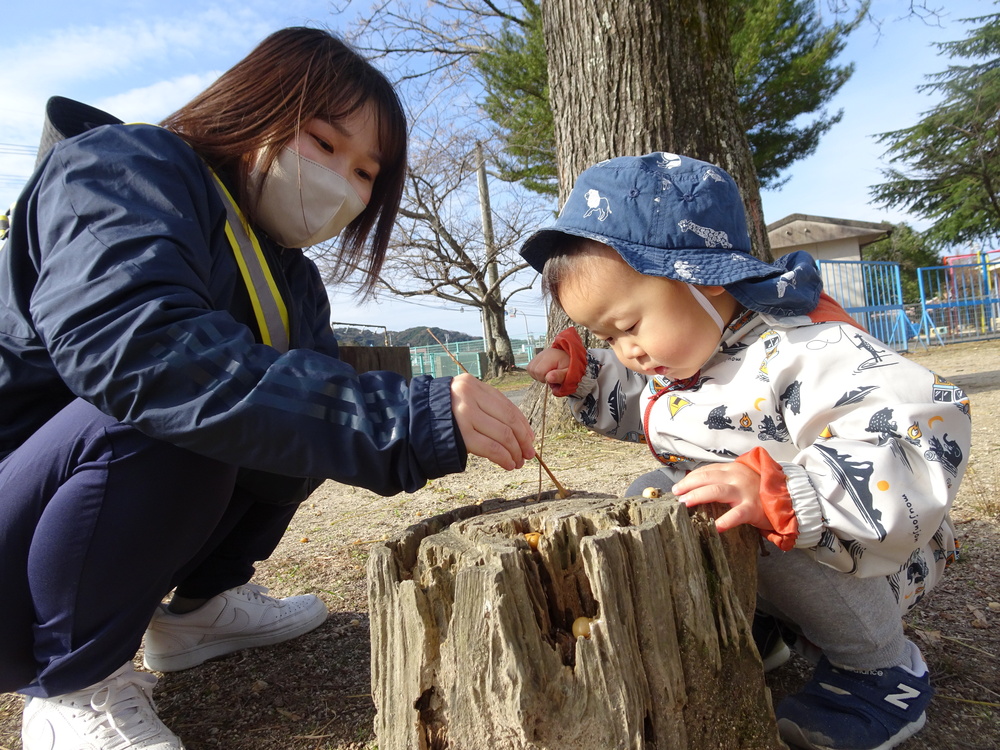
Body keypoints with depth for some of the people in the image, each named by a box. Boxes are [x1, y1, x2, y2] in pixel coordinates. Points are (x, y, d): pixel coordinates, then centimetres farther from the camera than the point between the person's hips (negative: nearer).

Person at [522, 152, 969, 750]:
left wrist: (779, 494, -52)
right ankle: (756, 621, 13)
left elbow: (926, 443, -41)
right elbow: (628, 404, 16)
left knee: (766, 543, -36)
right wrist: (579, 374, -2)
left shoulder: (805, 352, -32)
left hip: (864, 554, -7)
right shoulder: (666, 352, -4)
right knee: (643, 497, 1)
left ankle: (878, 666, -5)